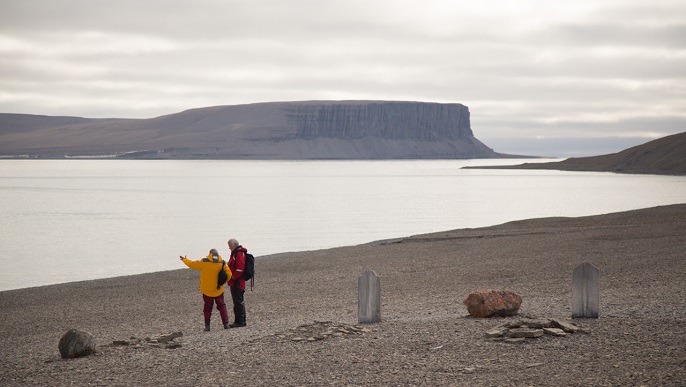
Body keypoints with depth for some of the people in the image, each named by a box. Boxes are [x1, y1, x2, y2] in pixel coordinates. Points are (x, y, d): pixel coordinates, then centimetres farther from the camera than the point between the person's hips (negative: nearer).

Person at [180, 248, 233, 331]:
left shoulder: (204, 262, -11)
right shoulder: (222, 263, -5)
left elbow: (192, 264, -2)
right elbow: (228, 274, -5)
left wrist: (184, 259, 17)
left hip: (207, 290, -1)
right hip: (218, 290, 1)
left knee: (207, 307, 9)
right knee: (222, 306, 11)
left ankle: (207, 326, 4)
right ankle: (226, 324, 3)